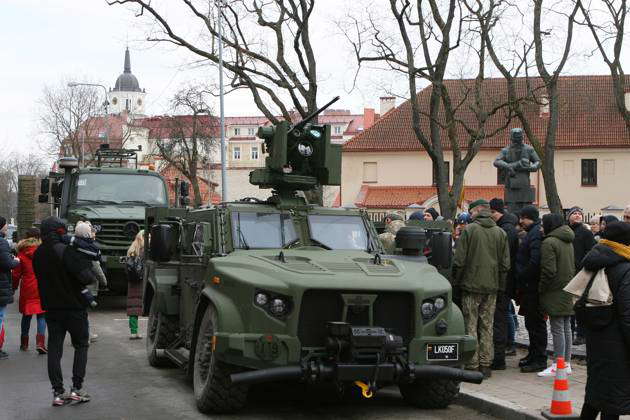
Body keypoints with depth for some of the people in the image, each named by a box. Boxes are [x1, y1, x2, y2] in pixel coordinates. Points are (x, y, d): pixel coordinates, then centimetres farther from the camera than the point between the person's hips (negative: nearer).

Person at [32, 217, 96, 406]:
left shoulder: (38, 254, 4)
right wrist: (91, 276, -4)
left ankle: (58, 392, 5)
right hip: (73, 306, -5)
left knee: (54, 349, 7)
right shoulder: (65, 251, -18)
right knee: (81, 345, 9)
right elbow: (86, 277, -24)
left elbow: (42, 278, 11)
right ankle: (77, 388, 3)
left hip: (51, 308, 5)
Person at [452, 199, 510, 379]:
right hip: (492, 286, 4)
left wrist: (456, 281, 2)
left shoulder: (469, 230, -8)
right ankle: (485, 365, 11)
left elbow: (459, 261, -9)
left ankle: (472, 365, 1)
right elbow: (505, 264, 6)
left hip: (471, 285, -4)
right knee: (487, 326, 9)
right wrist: (500, 285, 13)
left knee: (470, 325, 1)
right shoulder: (500, 233, 6)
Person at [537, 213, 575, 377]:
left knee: (557, 328, -6)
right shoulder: (568, 242, 13)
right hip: (568, 291, 9)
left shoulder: (549, 242, -14)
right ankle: (567, 363, 18)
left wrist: (541, 289, -9)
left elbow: (549, 270, -18)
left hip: (556, 293, -9)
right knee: (566, 327, 12)